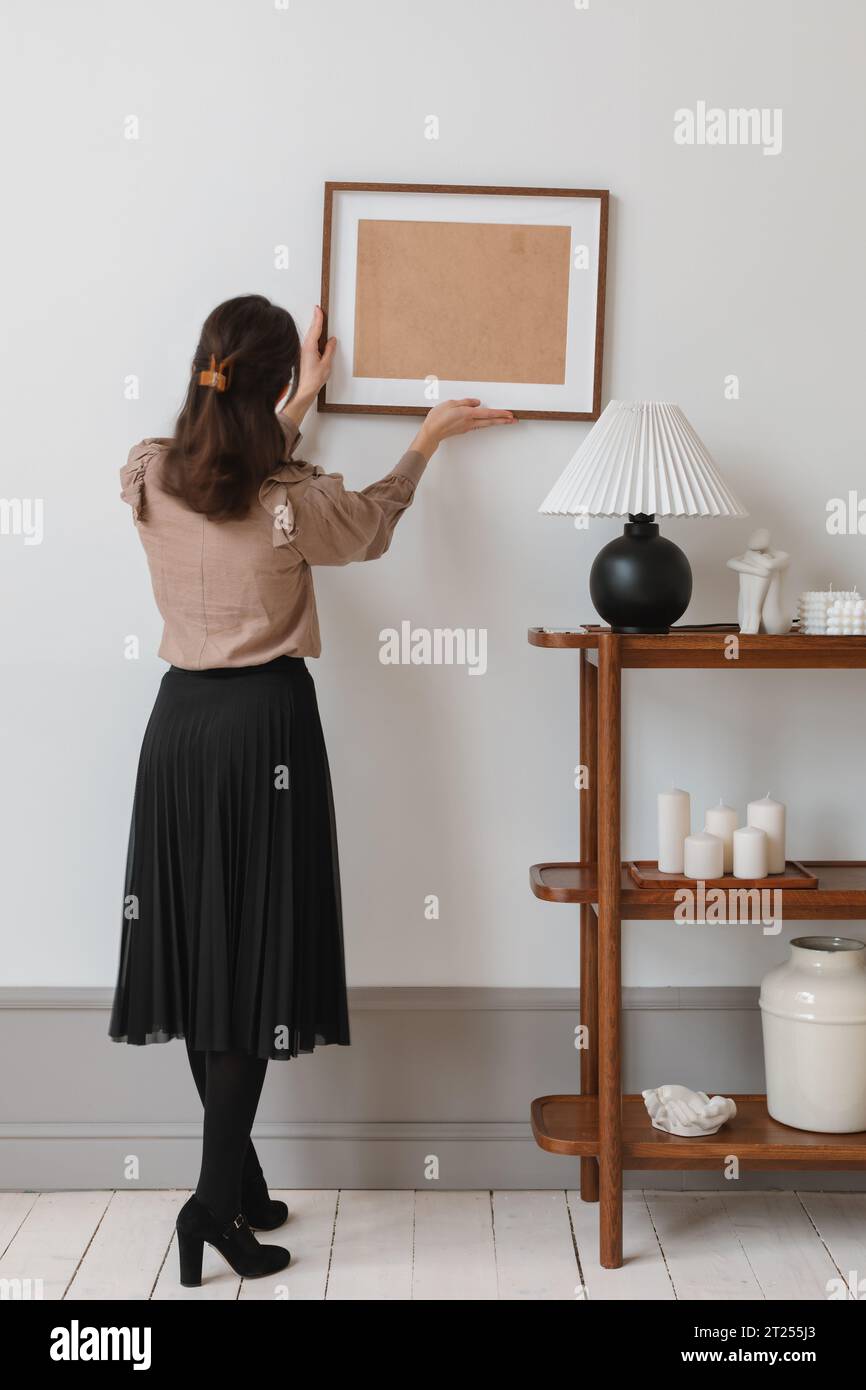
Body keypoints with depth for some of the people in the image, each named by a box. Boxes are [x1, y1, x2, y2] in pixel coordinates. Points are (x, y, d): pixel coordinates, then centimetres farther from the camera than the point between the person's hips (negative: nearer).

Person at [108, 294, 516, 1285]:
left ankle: (238, 1171, 22)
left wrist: (296, 406, 31)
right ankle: (217, 1198, -1)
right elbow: (371, 524, 9)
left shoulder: (148, 480, -2)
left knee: (198, 945, 11)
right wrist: (428, 437, 24)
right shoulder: (296, 502, -13)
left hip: (180, 721, 5)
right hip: (265, 726, -5)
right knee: (251, 954, 0)